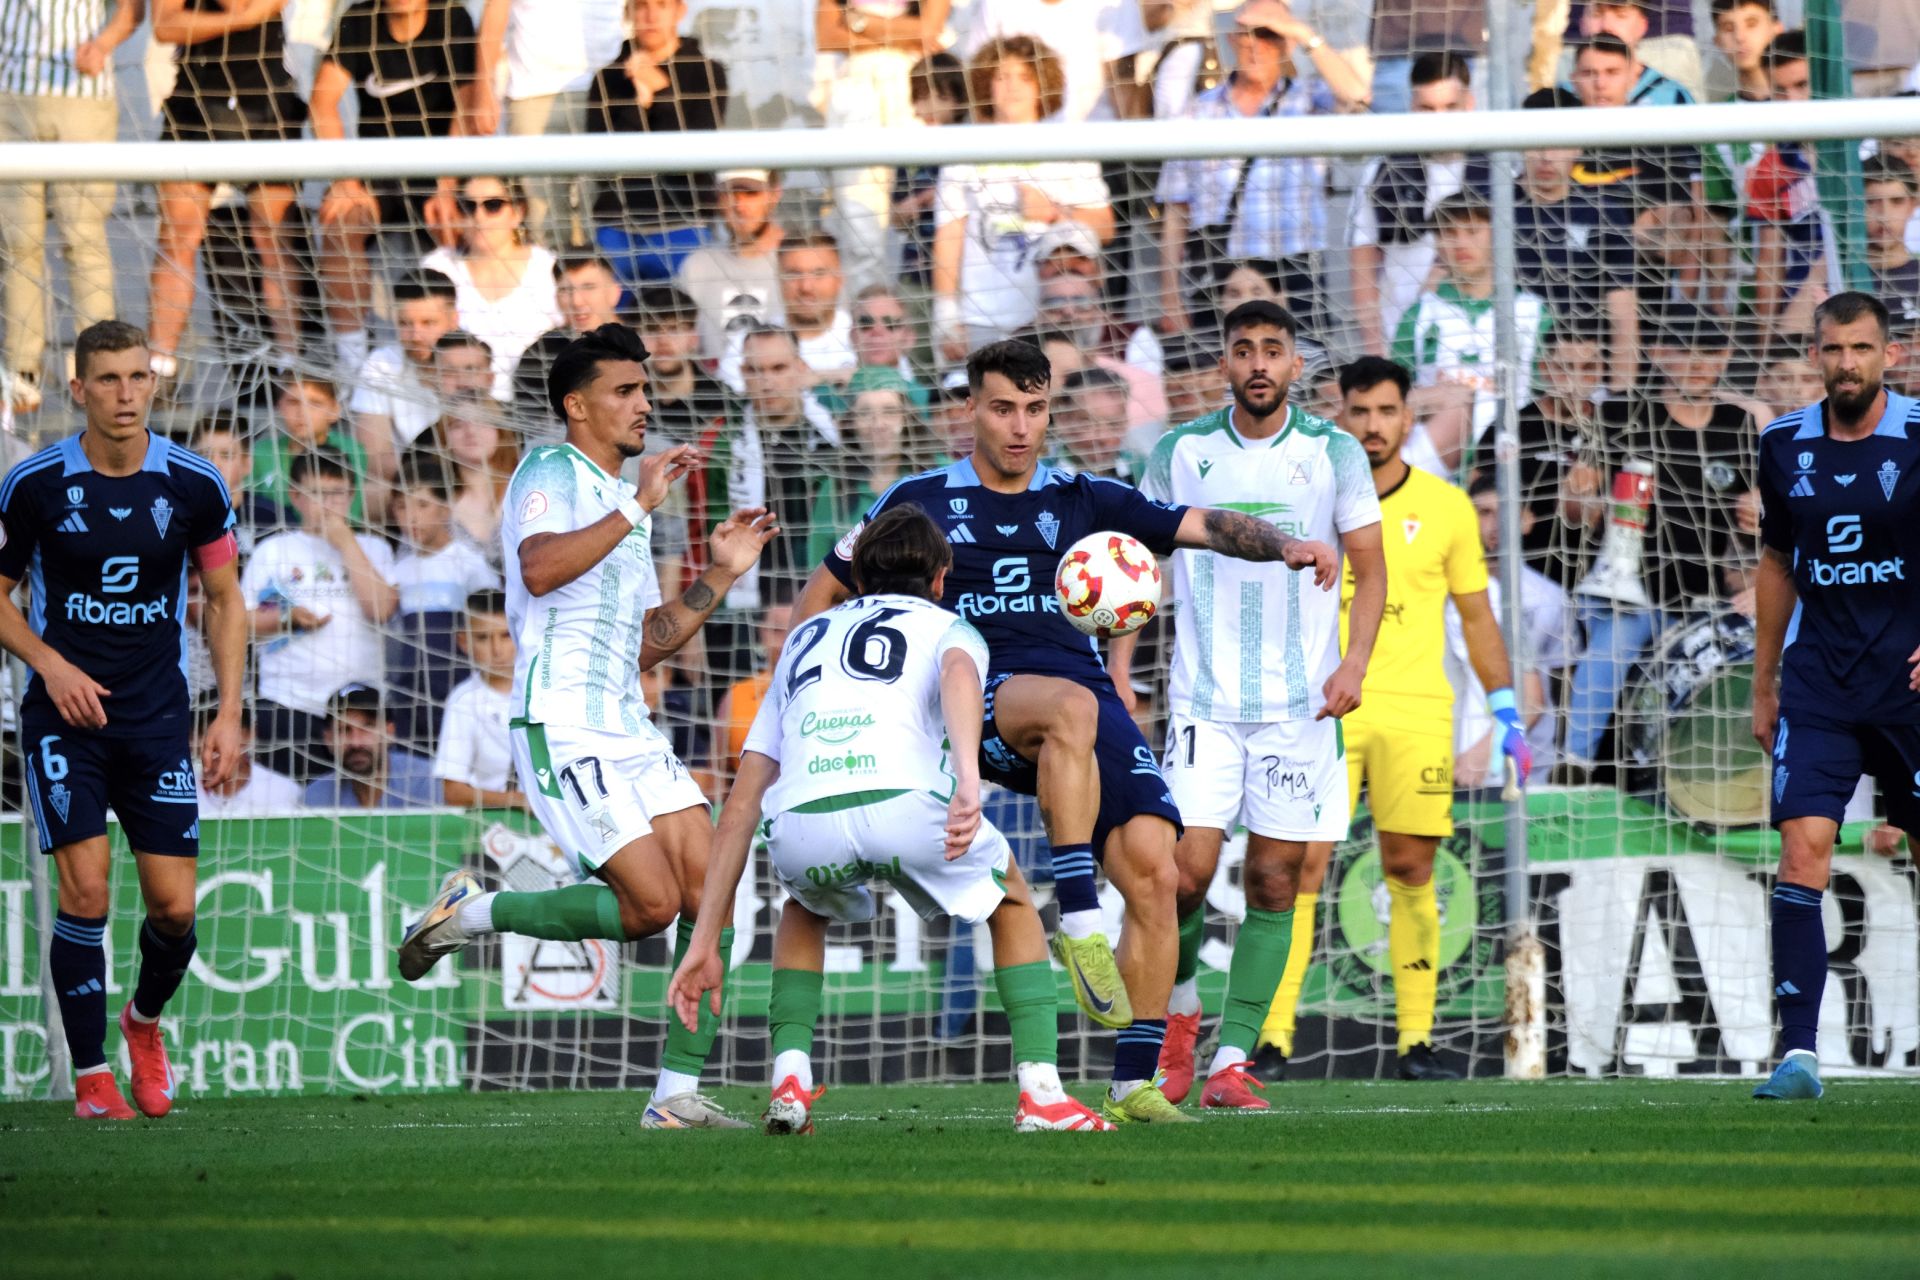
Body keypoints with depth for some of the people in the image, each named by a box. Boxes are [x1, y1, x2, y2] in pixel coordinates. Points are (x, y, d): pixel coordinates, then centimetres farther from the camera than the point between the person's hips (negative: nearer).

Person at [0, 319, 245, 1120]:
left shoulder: (193, 485, -2)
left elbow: (224, 600, 8)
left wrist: (230, 711, 0)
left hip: (158, 717, 2)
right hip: (66, 715, -2)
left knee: (175, 905, -2)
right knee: (86, 889, -14)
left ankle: (146, 1020, 30)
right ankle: (90, 1075, -2)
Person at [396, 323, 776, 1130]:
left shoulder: (620, 504, 23)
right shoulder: (552, 472, -5)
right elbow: (540, 569, -26)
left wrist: (718, 577, 17)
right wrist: (637, 507, -25)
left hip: (628, 728, 9)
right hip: (561, 726, -9)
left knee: (711, 893, -5)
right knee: (650, 904, -17)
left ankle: (677, 1093, -3)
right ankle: (470, 914, 3)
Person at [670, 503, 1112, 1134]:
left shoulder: (807, 638, 38)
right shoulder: (948, 628, 27)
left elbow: (741, 805, 33)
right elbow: (958, 672, -3)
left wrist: (706, 941, 34)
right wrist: (968, 780, -21)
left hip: (801, 824, 3)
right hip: (904, 804, -3)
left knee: (805, 913, 38)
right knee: (1013, 905, 27)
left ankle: (789, 1081, 19)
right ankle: (1040, 1092, 15)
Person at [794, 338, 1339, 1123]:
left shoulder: (1083, 500, 17)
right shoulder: (921, 503, 12)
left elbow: (1201, 525, 9)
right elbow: (824, 593, 20)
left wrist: (1282, 546, -10)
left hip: (1087, 696, 4)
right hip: (981, 700, -3)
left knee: (1152, 866, -16)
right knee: (1069, 706, -40)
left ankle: (1133, 1085, -8)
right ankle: (1077, 924, -39)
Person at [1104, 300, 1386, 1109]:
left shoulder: (1332, 453, 1)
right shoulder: (1180, 452, 3)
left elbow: (1369, 568, 5)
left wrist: (1355, 661, -11)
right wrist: (1118, 670, 1)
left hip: (1301, 702, 0)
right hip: (1203, 699, 0)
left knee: (1274, 882, -1)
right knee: (1188, 868, -11)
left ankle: (1231, 1059, 4)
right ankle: (1180, 1007, 17)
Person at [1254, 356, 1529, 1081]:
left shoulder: (1446, 508, 7)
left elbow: (1476, 617, 13)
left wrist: (1506, 714, 7)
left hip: (1416, 713, 1)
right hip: (1322, 708, -1)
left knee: (1410, 869, 1)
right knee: (1301, 863, -9)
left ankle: (1416, 1041, 6)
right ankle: (1272, 1039, -9)